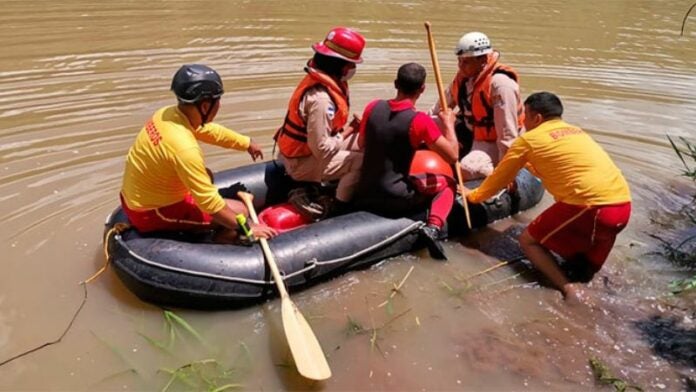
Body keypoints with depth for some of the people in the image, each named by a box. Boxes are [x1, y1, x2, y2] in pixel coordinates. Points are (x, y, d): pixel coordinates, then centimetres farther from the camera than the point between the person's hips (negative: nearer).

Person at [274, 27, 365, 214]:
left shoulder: (321, 80, 0)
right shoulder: (320, 98, -30)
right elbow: (322, 149, -28)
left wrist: (348, 128, -5)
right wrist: (346, 133, -14)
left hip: (301, 148, 10)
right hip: (302, 163, -10)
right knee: (361, 162, -19)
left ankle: (339, 185, 14)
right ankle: (340, 209, -2)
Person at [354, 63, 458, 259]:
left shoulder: (373, 107, -2)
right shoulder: (420, 120, -17)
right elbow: (452, 156, -11)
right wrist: (449, 124, 4)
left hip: (363, 195, 6)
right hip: (396, 199, -6)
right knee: (448, 183, 14)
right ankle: (433, 228, -7)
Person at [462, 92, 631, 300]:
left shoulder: (529, 139, 4)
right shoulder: (576, 131, 23)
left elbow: (500, 176, 15)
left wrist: (474, 195, 29)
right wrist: (530, 163, 53)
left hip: (593, 206, -8)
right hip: (623, 206, 8)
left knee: (528, 241, 9)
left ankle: (569, 288, -6)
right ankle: (586, 265, 13)